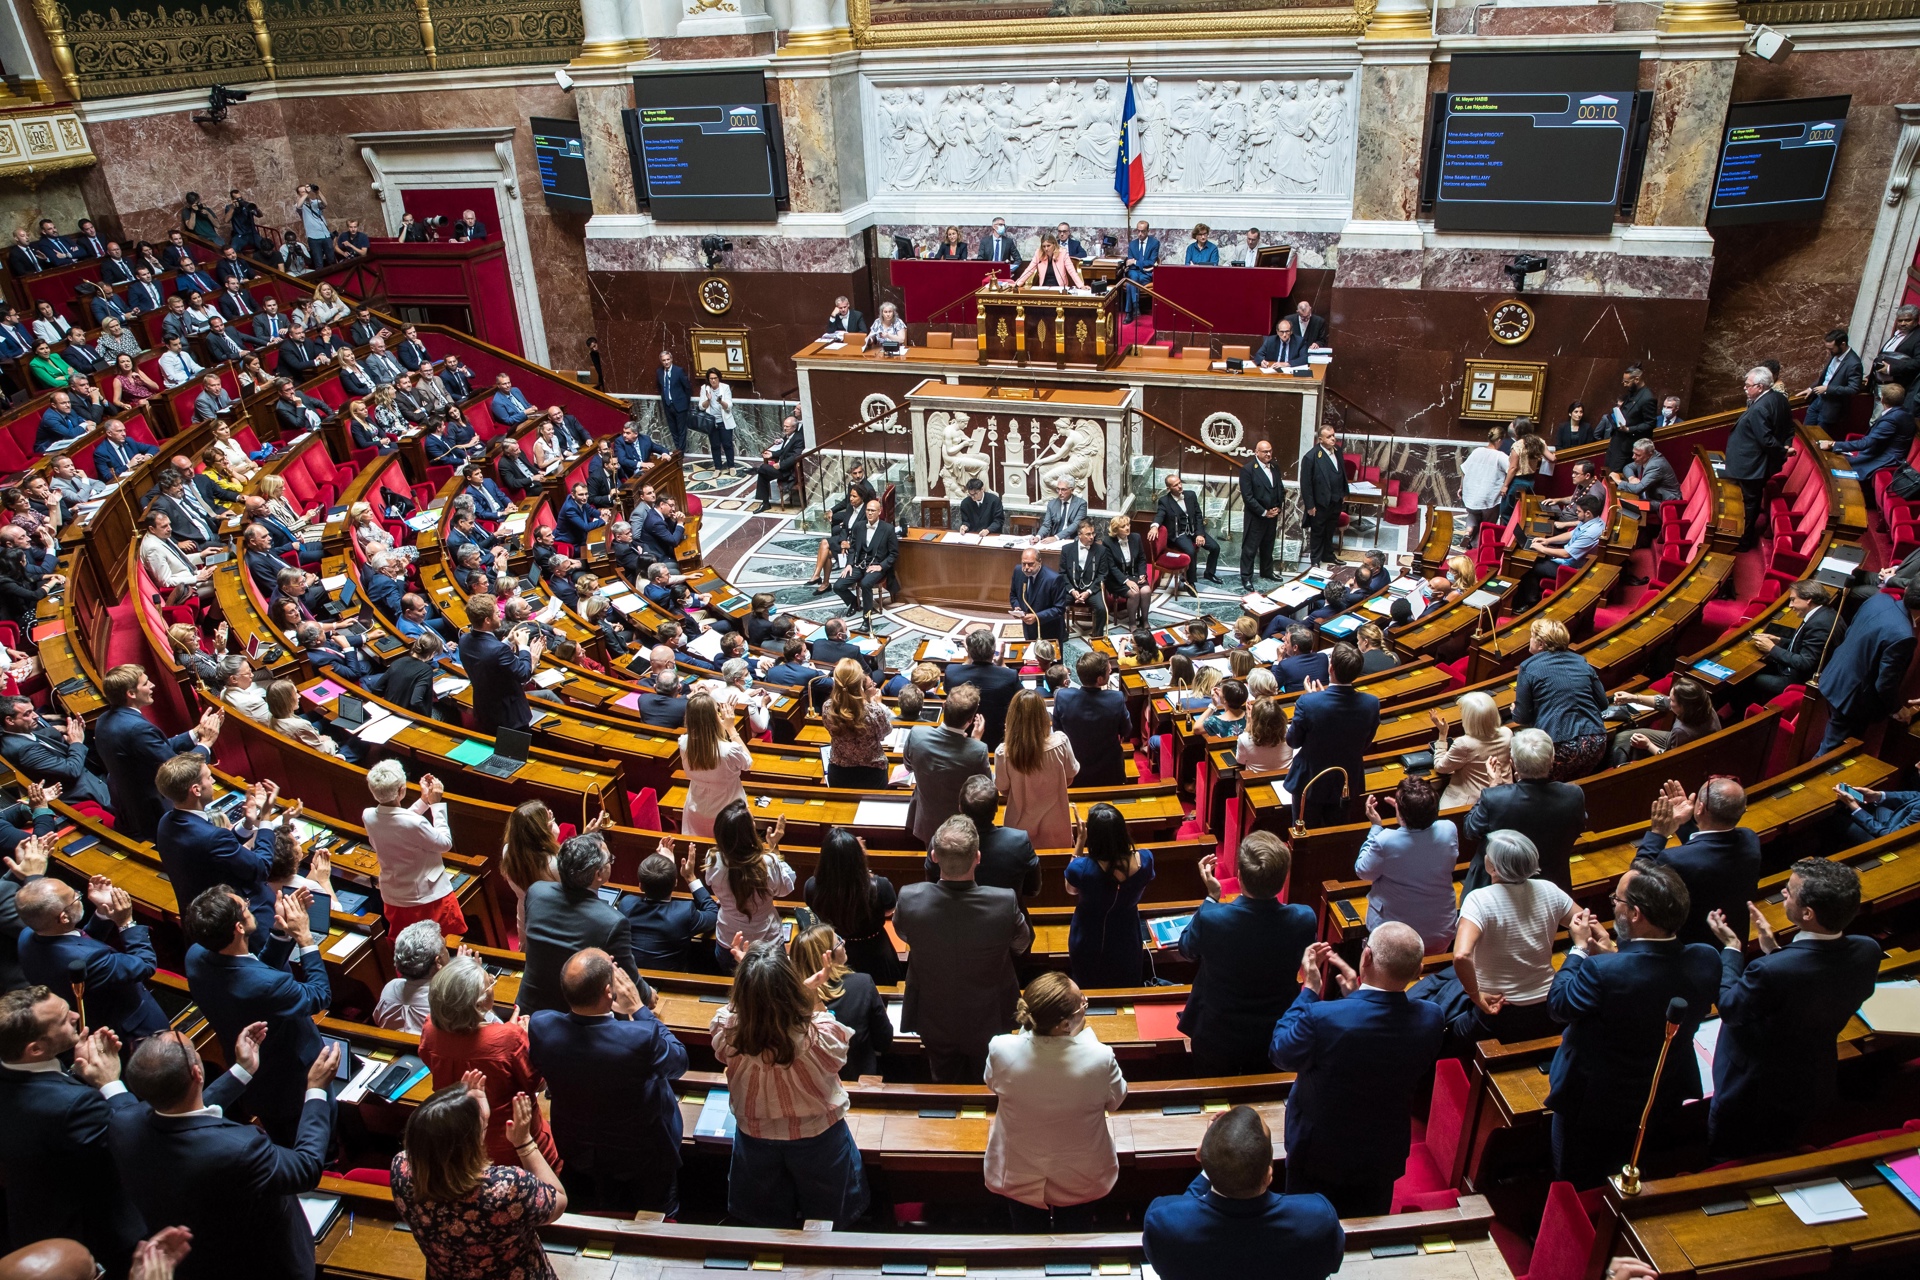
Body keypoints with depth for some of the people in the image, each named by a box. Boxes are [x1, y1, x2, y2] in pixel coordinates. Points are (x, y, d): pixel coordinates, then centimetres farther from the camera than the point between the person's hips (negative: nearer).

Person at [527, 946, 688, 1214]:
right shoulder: (643, 1037, -41)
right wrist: (639, 1009, -16)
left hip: (575, 1150, 3)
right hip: (641, 1152, -3)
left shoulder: (540, 1026, -30)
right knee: (653, 1217, 30)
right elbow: (679, 1061, -18)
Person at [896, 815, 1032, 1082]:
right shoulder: (1005, 903, -35)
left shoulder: (910, 899, -32)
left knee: (945, 1081, 30)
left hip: (934, 1019, 1)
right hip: (988, 1020, -1)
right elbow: (1021, 943, -11)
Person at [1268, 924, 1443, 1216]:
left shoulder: (1321, 1017, -37)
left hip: (1318, 1158, -3)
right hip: (1382, 1158, 3)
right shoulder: (1430, 1020, -23)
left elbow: (1281, 1053, -16)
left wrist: (1309, 988, -11)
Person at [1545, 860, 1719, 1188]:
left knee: (1574, 1188, 21)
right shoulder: (1706, 961, -19)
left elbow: (1558, 1005, -19)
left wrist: (1579, 947, -10)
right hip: (1664, 1104, 6)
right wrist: (1612, 952, -4)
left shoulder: (1603, 971, -38)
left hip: (1593, 1103, -6)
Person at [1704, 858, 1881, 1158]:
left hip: (1753, 1095, -6)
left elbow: (1729, 1007, -19)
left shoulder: (1770, 971, -41)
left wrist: (1731, 948, -8)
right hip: (1814, 1087, 6)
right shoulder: (1867, 952, -20)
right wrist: (1772, 948, -1)